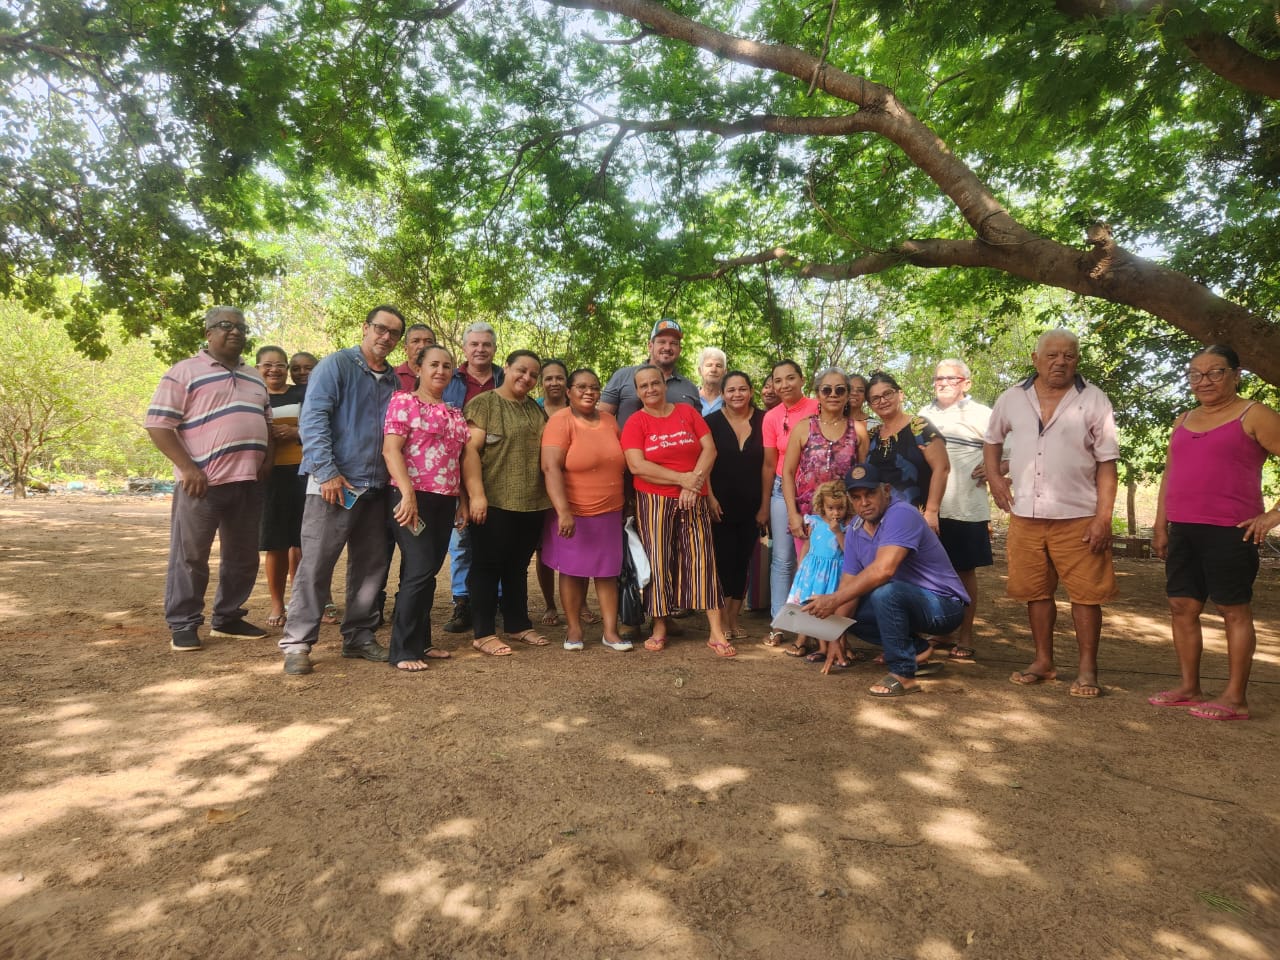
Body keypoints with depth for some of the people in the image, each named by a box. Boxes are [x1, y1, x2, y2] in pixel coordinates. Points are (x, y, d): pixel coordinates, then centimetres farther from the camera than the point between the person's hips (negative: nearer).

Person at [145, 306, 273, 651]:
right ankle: (183, 625, 12)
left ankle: (228, 618, 24)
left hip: (249, 482, 6)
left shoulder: (255, 378, 19)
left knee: (243, 556, 11)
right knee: (190, 556, 2)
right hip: (202, 482, -6)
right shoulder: (185, 371, -2)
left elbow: (268, 423, 27)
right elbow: (157, 424, -7)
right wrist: (188, 468, -15)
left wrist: (268, 457, 8)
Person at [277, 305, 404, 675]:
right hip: (336, 484, -6)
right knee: (315, 564, -4)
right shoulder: (336, 364, -2)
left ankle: (359, 637, 22)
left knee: (369, 565, 10)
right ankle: (297, 643, 5)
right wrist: (328, 472, -17)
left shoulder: (394, 380, 15)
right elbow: (313, 419, -11)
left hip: (377, 488, 6)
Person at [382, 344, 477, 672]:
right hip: (414, 498, -7)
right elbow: (391, 450, -11)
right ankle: (403, 650, -1)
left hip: (445, 501, 7)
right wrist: (407, 492, -21)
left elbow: (467, 457, 20)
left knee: (427, 573, 11)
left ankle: (421, 642, 20)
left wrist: (465, 499, 13)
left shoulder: (455, 413, 18)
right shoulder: (403, 402, -1)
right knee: (419, 571, -10)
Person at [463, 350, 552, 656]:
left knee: (518, 567, 15)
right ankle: (483, 633, 10)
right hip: (494, 503, -6)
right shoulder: (483, 403, -4)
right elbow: (470, 451, -12)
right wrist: (476, 495, -20)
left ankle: (518, 625, 26)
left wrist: (550, 495, 16)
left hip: (532, 503, 6)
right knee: (488, 566, 2)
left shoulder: (536, 410, 16)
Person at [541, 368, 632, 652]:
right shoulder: (560, 421, -10)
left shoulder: (610, 422, 8)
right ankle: (574, 628, 19)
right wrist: (563, 511, -28)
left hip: (609, 513, 4)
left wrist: (623, 505, 16)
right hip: (573, 513, -4)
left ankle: (610, 631, 14)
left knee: (607, 572, 7)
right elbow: (551, 468, -19)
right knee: (573, 570, 6)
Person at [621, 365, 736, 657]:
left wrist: (695, 482, -13)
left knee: (702, 559, -2)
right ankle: (659, 628, 15)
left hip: (694, 500, 2)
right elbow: (636, 466, -13)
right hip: (654, 501, -1)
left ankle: (717, 632, 3)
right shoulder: (635, 422, -1)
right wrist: (683, 478, -15)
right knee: (658, 562, 2)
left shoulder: (687, 412, 7)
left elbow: (709, 449, 1)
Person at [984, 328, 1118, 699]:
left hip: (1078, 517, -3)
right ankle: (1043, 661, 26)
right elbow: (992, 439, 21)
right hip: (1025, 516, 3)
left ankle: (1087, 668, 15)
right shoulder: (1011, 399, 5)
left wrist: (1104, 517, -10)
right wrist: (993, 477, 5)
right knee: (1036, 591, 12)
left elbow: (1106, 464, -4)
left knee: (1085, 593, 2)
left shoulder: (1094, 401, -3)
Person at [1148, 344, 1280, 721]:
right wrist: (1161, 526, 13)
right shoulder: (1184, 421, 16)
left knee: (1233, 609, 0)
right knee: (1182, 607, 8)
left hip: (1229, 531, -6)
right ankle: (1189, 687, 18)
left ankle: (1235, 697, 7)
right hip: (1183, 530, 7)